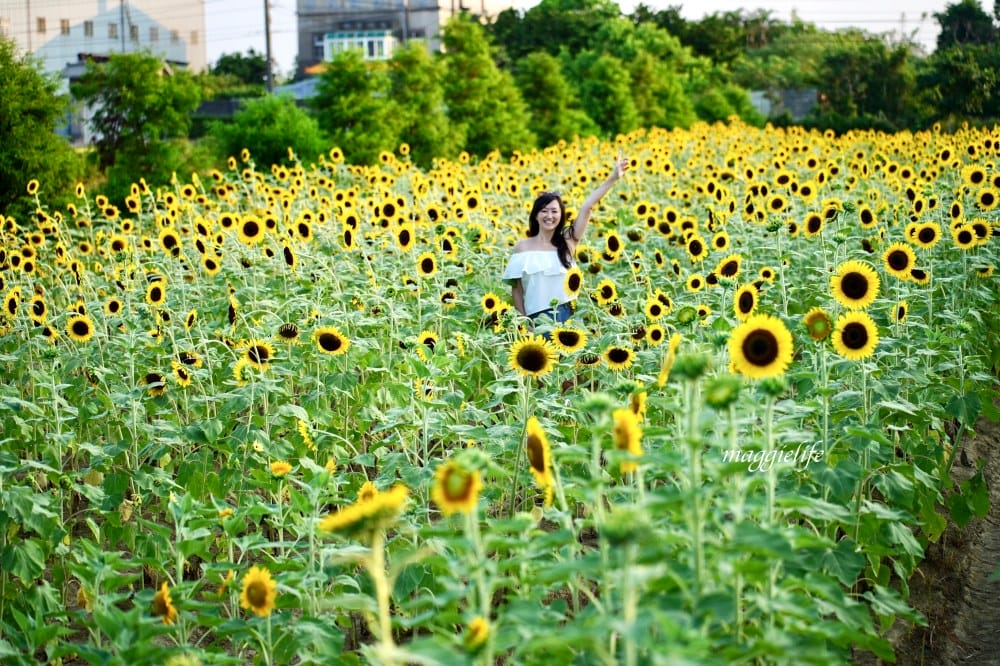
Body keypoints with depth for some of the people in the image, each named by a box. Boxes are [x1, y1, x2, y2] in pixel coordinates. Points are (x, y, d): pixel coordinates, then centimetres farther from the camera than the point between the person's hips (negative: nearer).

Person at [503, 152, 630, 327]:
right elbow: (516, 289, 6)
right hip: (536, 319, -1)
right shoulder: (523, 246, 4)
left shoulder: (567, 242, 5)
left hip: (567, 316, 1)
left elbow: (586, 208, -3)